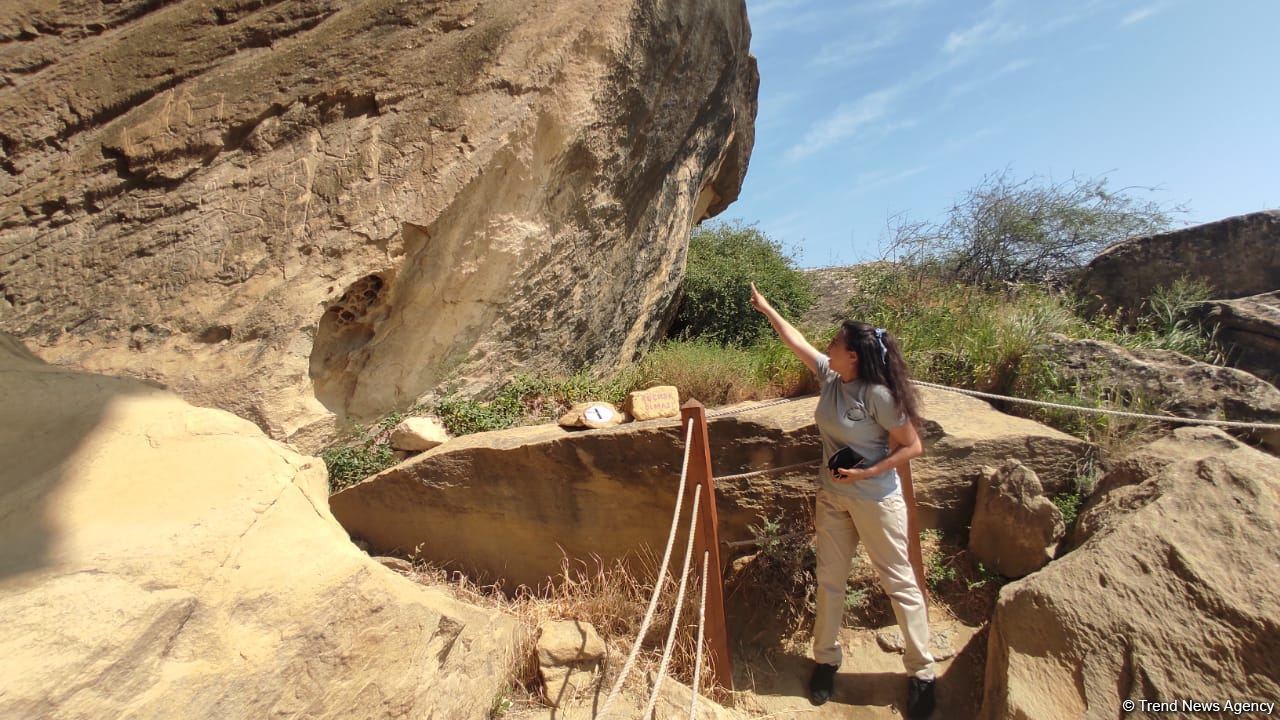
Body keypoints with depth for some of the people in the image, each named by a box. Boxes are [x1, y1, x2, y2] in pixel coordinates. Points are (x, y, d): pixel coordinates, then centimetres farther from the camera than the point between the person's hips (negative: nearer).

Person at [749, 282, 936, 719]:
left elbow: (912, 446, -14)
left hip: (876, 500, -6)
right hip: (831, 496, 6)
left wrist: (865, 474, -21)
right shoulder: (828, 376, -4)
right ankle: (826, 659, 32)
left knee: (899, 583, 8)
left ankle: (922, 673, 25)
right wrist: (765, 309, 17)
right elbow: (795, 341, 9)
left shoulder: (878, 394, -21)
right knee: (830, 580, 15)